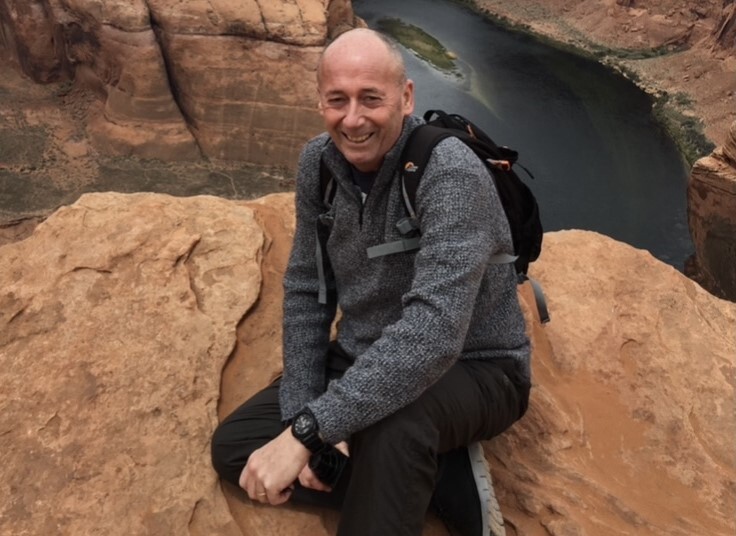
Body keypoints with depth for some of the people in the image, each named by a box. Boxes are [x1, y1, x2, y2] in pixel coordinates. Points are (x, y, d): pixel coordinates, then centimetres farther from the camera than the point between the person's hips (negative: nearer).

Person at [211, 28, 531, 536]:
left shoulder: (451, 174, -27)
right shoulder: (319, 162, -7)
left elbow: (433, 334, -38)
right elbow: (306, 289, 1)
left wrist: (307, 432, -38)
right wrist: (303, 415, -9)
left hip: (471, 370, -7)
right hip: (364, 360, 7)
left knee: (390, 426, -40)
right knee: (235, 446, 0)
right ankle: (447, 483, -5)